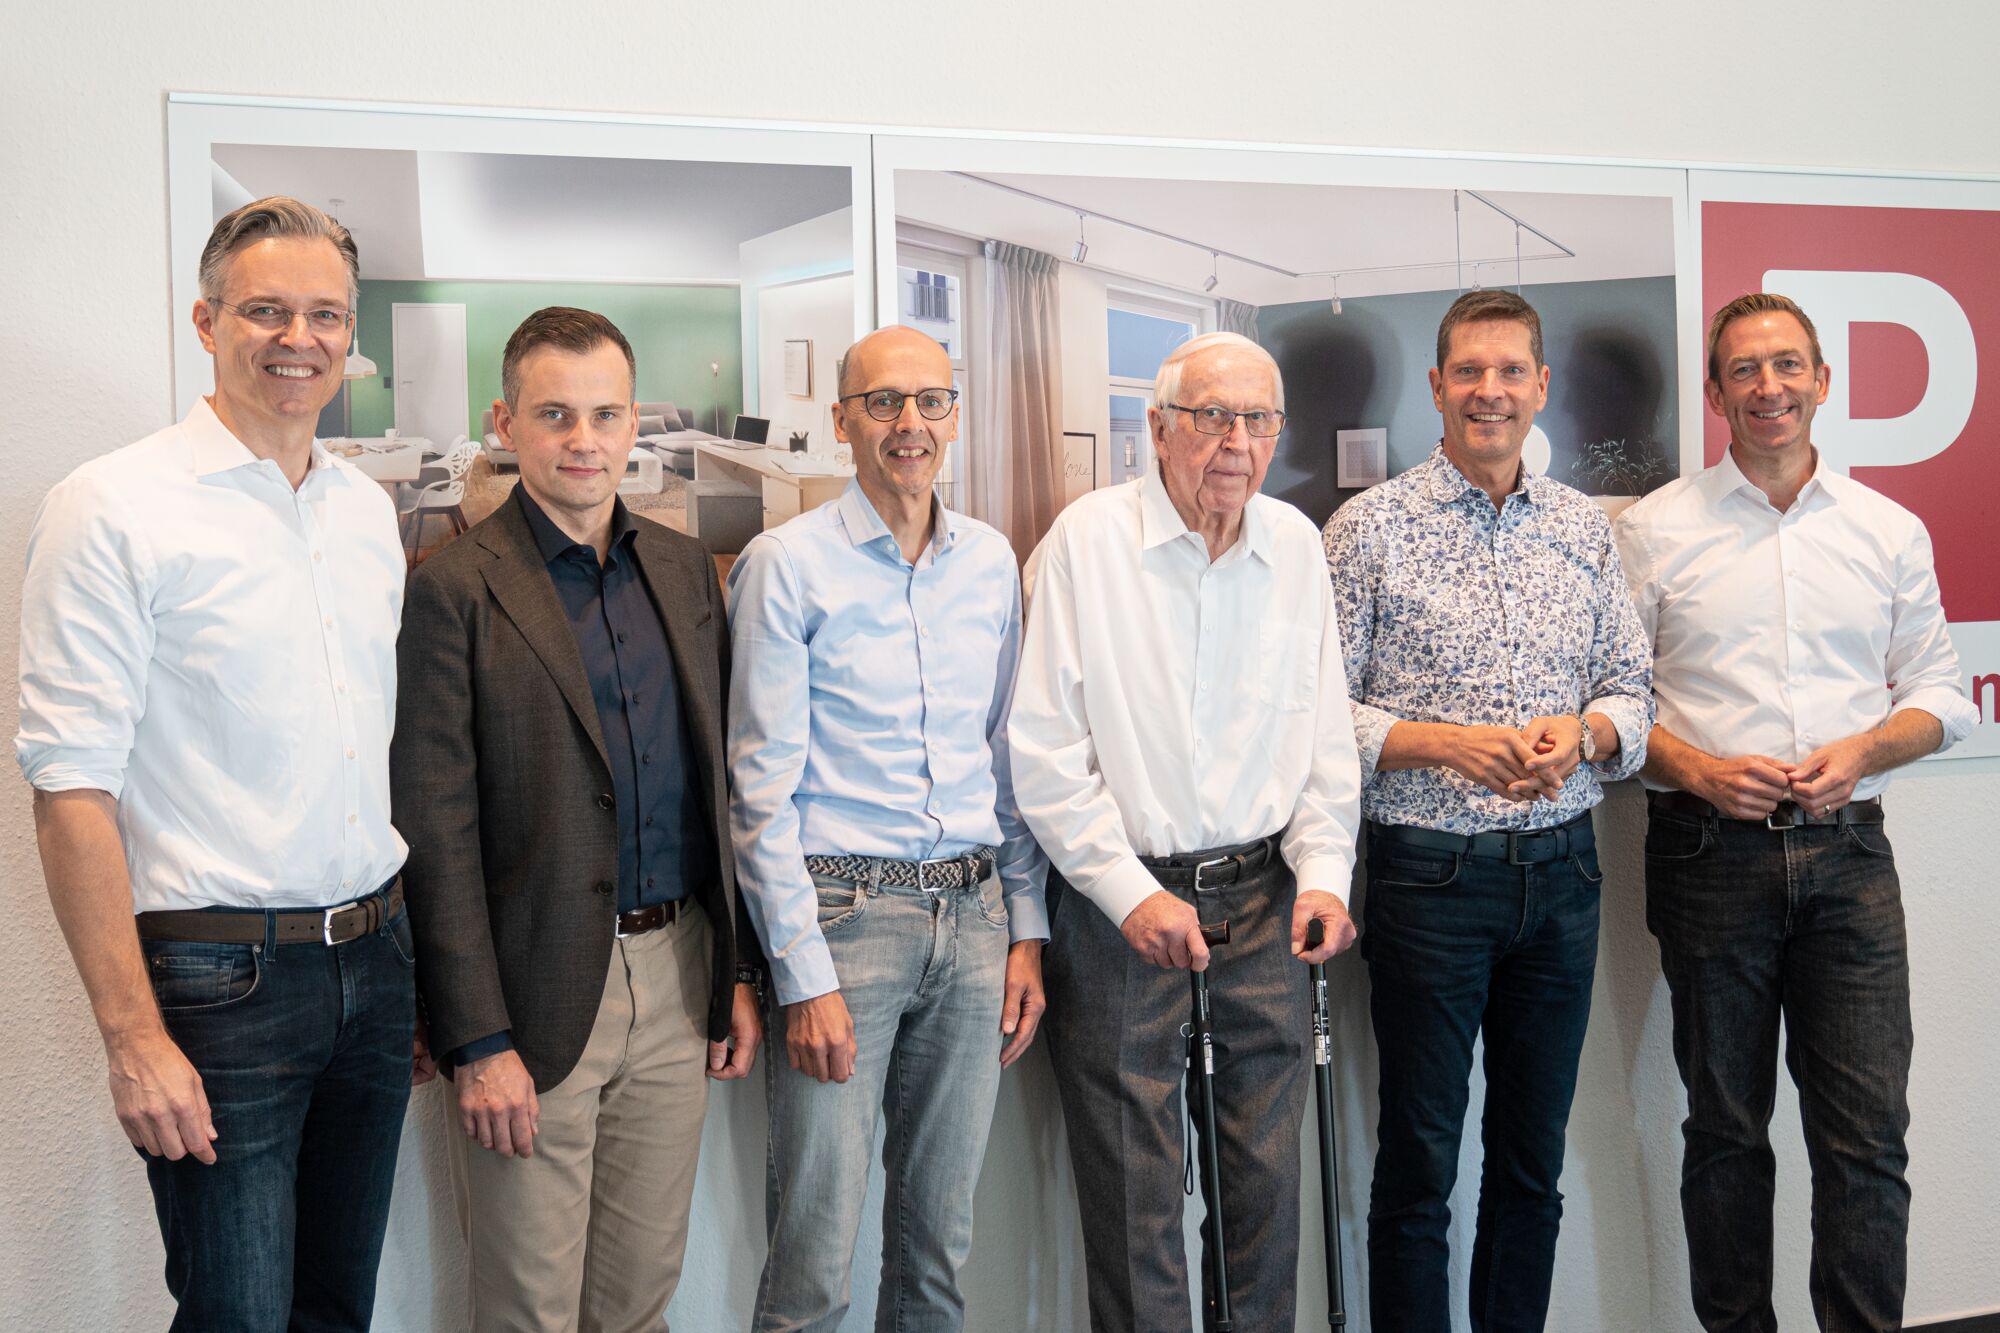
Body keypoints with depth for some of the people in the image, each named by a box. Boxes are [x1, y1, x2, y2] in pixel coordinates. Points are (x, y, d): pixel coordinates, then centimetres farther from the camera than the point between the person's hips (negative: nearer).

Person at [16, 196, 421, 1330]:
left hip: (373, 963, 6)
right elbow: (73, 788, -12)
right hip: (221, 979, -6)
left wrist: (416, 972, 13)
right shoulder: (114, 508, -9)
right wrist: (134, 1035, -16)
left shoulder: (368, 509, 10)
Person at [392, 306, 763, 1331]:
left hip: (677, 978, 5)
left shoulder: (686, 568, 9)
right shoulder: (457, 589, -8)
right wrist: (478, 1043, -13)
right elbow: (437, 834, -11)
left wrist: (739, 973, 9)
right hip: (540, 991, -5)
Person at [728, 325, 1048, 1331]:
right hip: (845, 911, -4)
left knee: (941, 1237, 13)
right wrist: (803, 974, -11)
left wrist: (1026, 929, 10)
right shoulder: (786, 564, -5)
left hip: (973, 914, 5)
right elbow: (763, 787, -7)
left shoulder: (992, 561, 10)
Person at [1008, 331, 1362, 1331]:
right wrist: (1131, 892, -13)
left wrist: (1323, 871, 1)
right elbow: (1044, 752, -9)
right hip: (1120, 903, -4)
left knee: (1271, 1169, 12)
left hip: (1263, 897, 4)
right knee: (1133, 1185, 4)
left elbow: (1326, 735, 12)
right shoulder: (1087, 538, -7)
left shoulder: (1295, 545, 6)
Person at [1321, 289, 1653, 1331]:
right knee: (1418, 1163, 5)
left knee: (1534, 1156, 15)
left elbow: (1631, 688, 11)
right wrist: (1444, 744, -19)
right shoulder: (1368, 526, -4)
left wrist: (1582, 734, -10)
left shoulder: (1585, 528, 10)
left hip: (1561, 867, 4)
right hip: (1429, 873, -4)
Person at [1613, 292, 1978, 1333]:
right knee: (1725, 1127, 9)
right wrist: (1696, 769, -14)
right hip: (1711, 853, -1)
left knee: (1869, 1134, 0)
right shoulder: (1654, 528, 4)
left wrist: (1860, 750, -8)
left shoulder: (1890, 531, 10)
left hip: (1847, 855, 1)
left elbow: (1938, 692, 11)